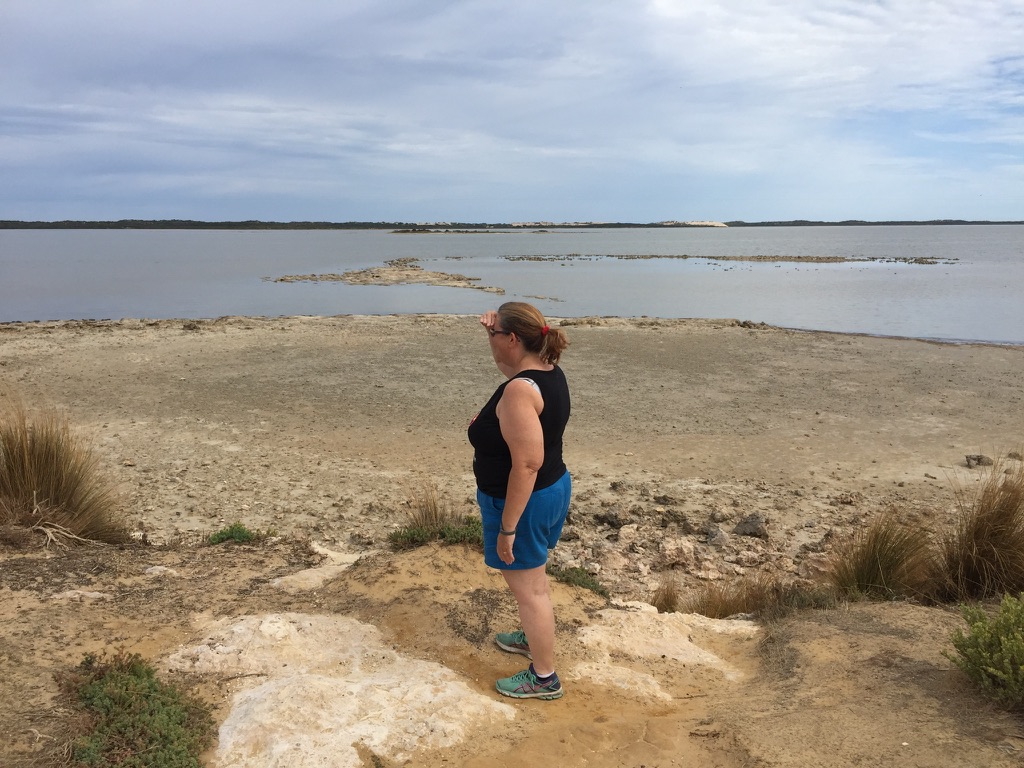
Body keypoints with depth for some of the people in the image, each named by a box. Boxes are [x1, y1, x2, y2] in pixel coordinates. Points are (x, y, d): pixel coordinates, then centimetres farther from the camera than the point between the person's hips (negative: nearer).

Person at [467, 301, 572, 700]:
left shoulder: (519, 390, -29)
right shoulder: (549, 371, -1)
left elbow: (527, 465, -31)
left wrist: (507, 528, -25)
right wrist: (494, 330, 4)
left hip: (524, 500, -9)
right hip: (554, 489, 10)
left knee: (528, 588, 7)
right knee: (533, 577, 28)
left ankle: (544, 678, 23)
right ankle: (533, 637, 50)